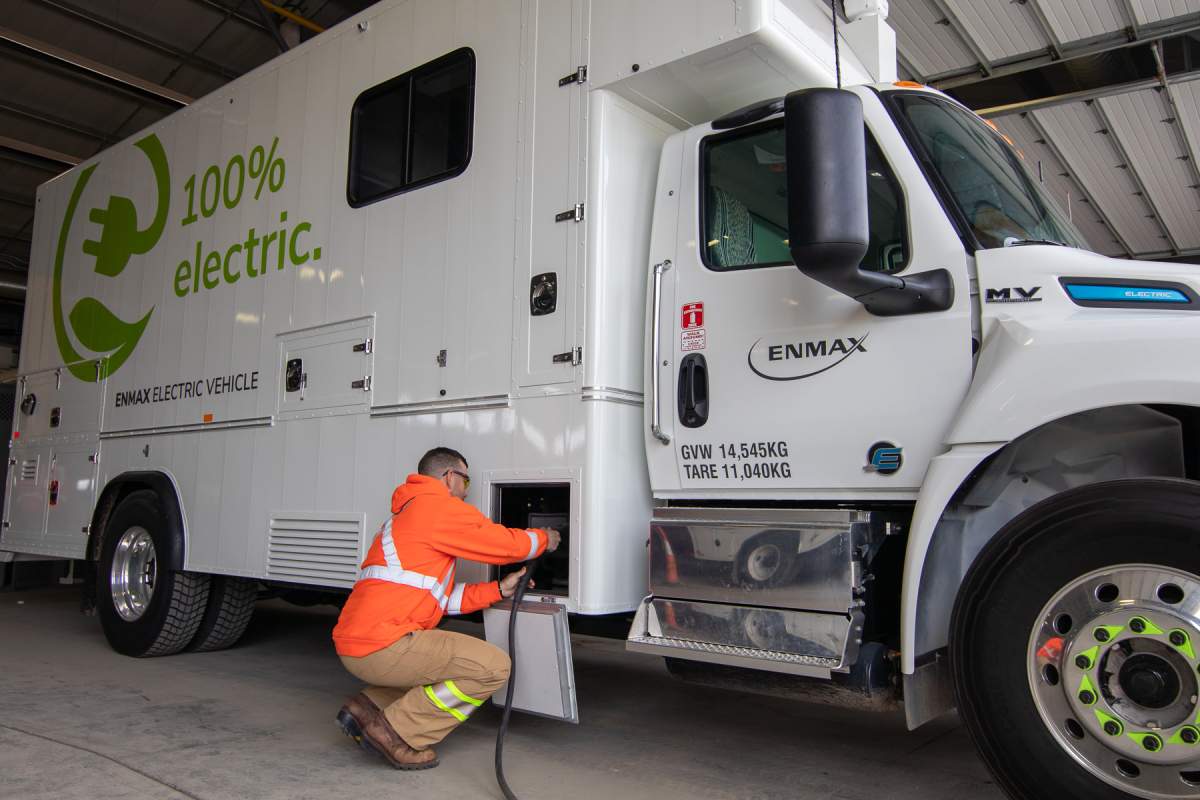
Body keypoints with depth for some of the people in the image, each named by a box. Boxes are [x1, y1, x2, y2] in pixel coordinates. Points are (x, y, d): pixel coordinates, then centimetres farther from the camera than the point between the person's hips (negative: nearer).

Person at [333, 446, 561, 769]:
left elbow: (442, 598, 22)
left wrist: (499, 589, 17)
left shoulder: (405, 516, 25)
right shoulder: (439, 506, -6)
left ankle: (367, 706, 14)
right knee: (494, 666, -10)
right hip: (382, 646, -10)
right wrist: (543, 539, 19)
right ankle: (397, 731, -7)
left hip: (353, 644, 10)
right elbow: (508, 544, -1)